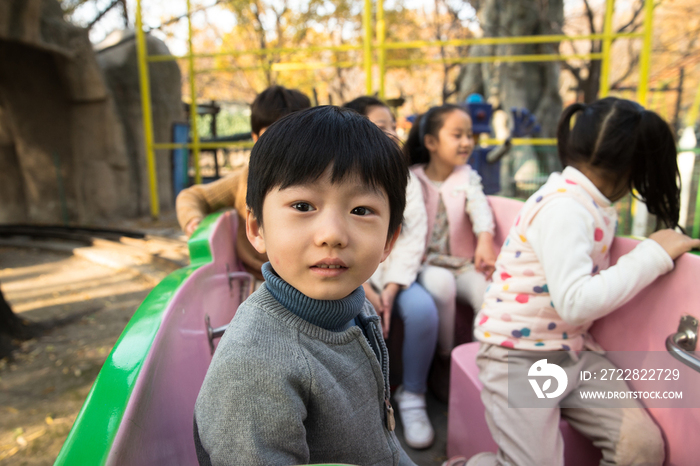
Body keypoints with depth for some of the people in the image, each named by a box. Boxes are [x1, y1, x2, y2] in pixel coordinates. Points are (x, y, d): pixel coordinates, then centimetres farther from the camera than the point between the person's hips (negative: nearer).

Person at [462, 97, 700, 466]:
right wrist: (653, 254, -22)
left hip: (572, 352, 9)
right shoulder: (563, 207, -21)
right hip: (520, 359, -8)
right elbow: (574, 303, -30)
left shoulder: (593, 205, 8)